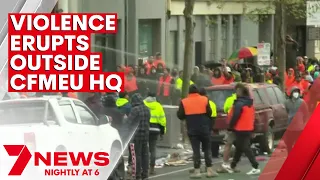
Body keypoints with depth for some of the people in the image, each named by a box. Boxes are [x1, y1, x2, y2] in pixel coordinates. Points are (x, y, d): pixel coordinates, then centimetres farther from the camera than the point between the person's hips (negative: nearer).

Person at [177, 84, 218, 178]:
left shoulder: (184, 102, -4)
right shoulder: (205, 100, -2)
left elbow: (180, 116, -1)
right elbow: (209, 113, -1)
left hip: (192, 130, 0)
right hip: (204, 129, 0)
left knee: (196, 150, 2)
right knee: (207, 149, 11)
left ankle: (197, 171, -2)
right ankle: (209, 170, 9)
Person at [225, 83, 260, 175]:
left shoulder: (239, 103, -17)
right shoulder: (250, 103, 11)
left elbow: (235, 116, -20)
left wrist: (230, 127, -7)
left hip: (240, 130, -9)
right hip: (249, 129, 9)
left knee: (245, 148, -7)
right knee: (239, 148, 18)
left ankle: (255, 167, -14)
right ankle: (232, 166, 29)